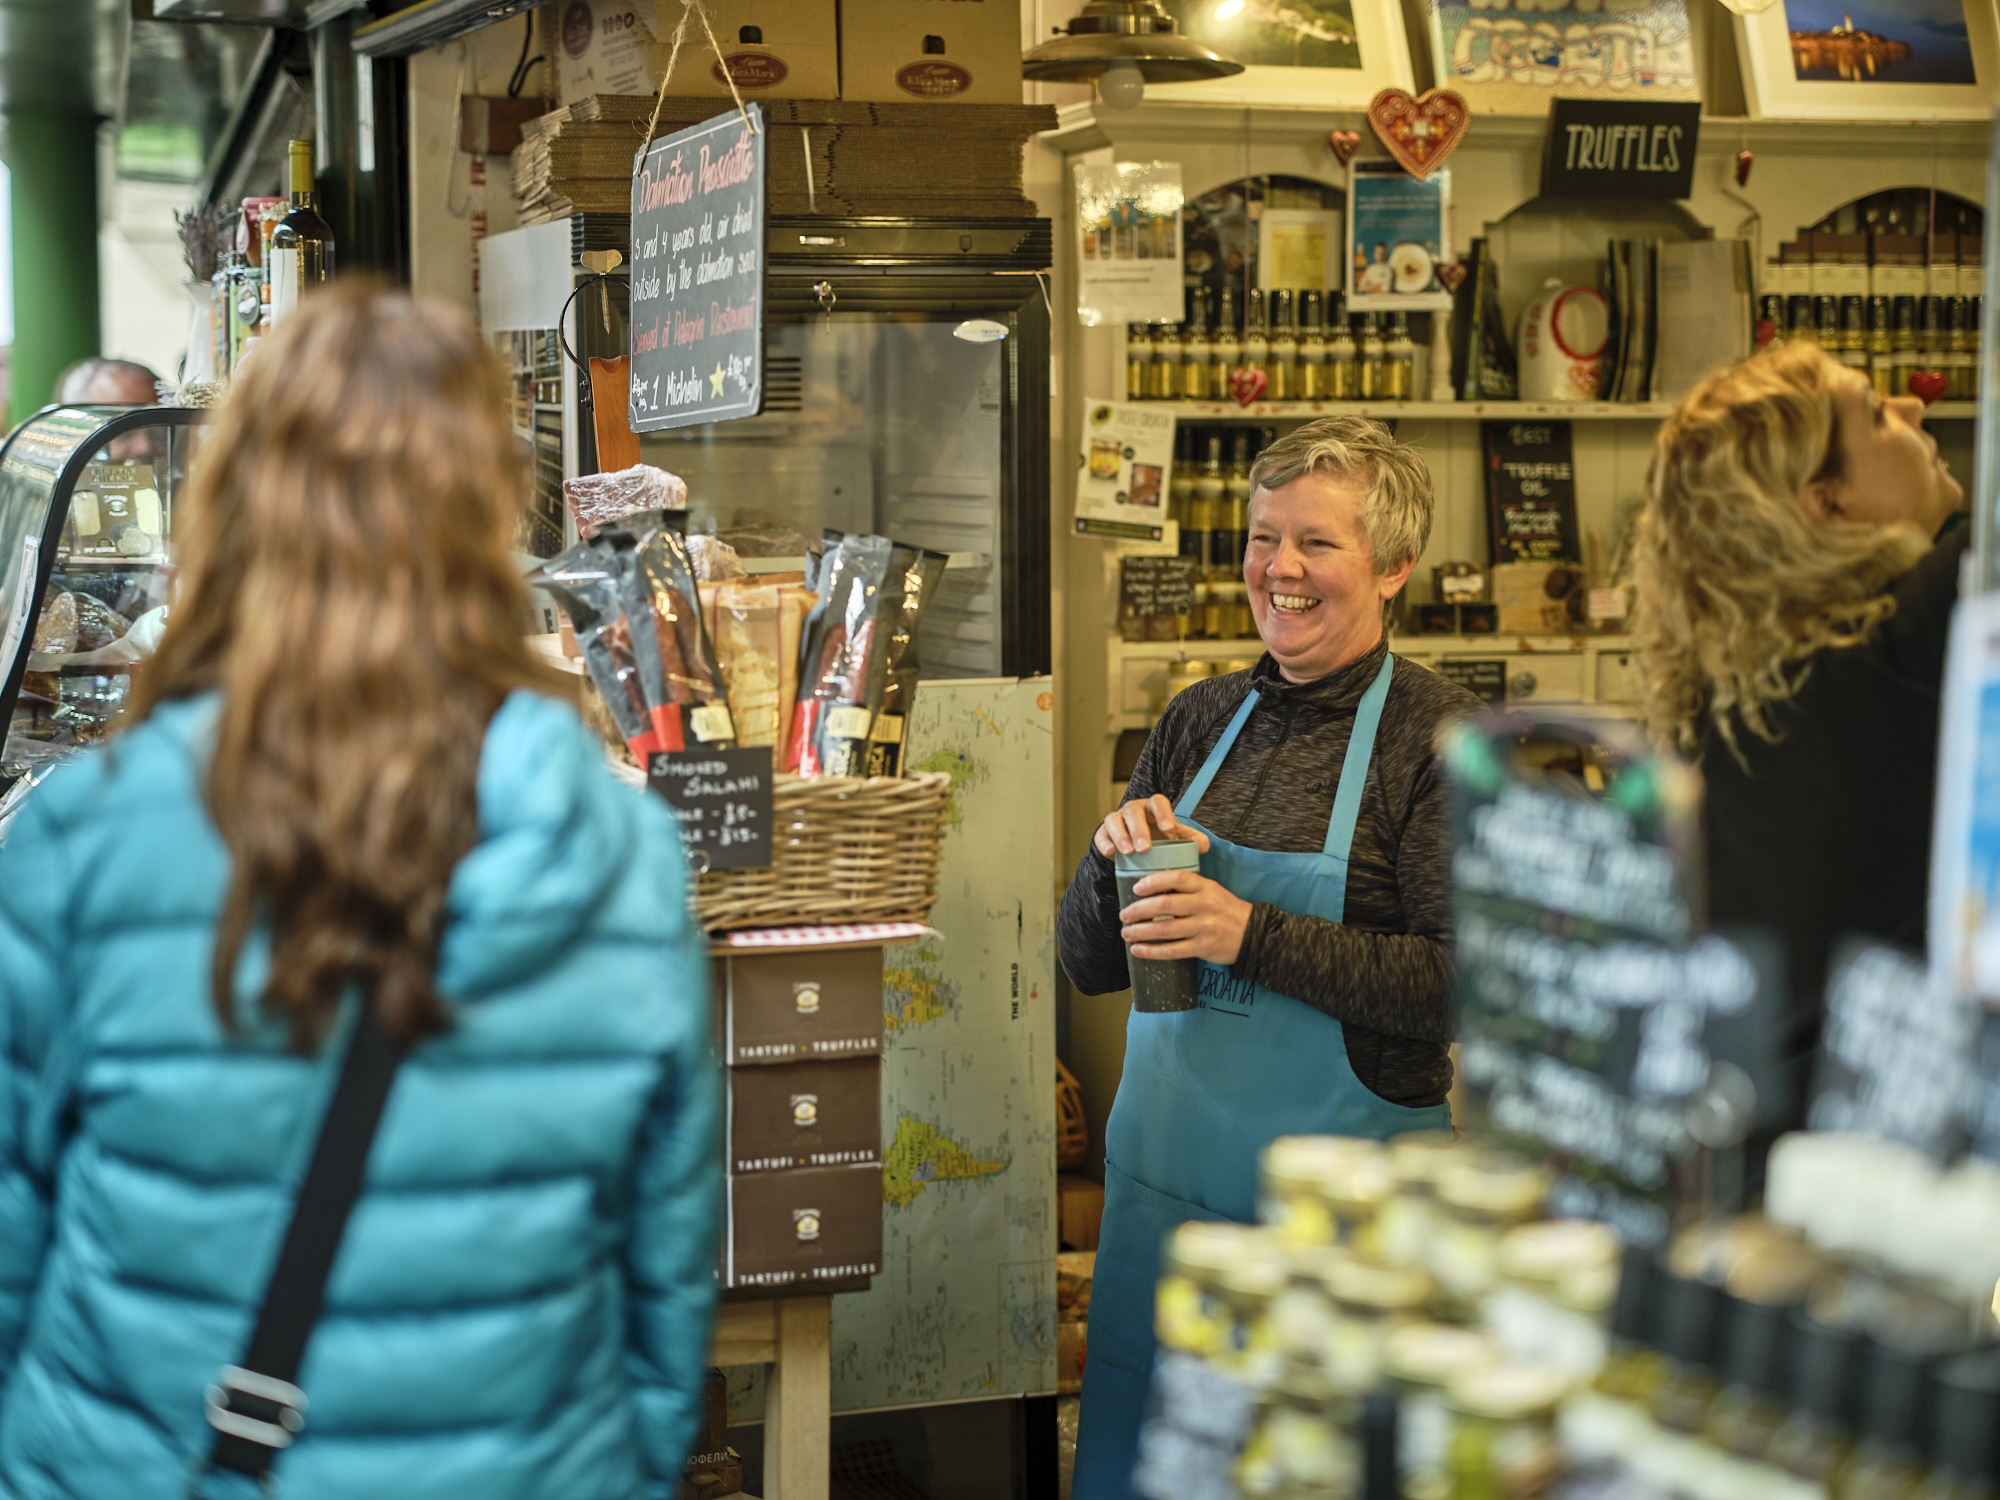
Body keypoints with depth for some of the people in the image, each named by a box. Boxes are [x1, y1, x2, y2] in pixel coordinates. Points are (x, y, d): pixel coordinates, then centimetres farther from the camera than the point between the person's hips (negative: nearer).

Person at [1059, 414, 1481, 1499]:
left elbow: (1465, 983, -17)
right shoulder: (1202, 721, 7)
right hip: (1164, 1170, 5)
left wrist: (1254, 935, -23)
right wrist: (1117, 863, -10)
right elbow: (1089, 962, 10)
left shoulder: (1438, 737, -8)